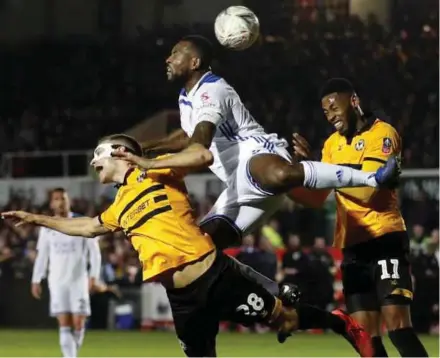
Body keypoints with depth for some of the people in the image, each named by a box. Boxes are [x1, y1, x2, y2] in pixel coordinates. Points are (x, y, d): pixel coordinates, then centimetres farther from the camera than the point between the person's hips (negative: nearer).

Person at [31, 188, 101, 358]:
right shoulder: (47, 228, 8)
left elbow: (94, 252, 0)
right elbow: (42, 255, 14)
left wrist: (94, 277, -10)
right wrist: (36, 280, 9)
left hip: (78, 280, -2)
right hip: (57, 281, 2)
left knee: (78, 323, -5)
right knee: (64, 324, -8)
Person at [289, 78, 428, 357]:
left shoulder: (382, 134, -8)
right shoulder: (332, 144, 15)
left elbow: (367, 190, -20)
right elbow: (317, 198, 17)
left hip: (385, 240, -7)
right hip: (353, 247, 7)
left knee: (397, 325, -18)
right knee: (365, 335, 1)